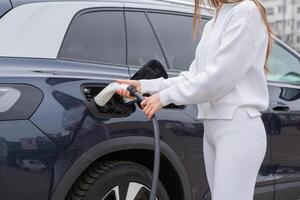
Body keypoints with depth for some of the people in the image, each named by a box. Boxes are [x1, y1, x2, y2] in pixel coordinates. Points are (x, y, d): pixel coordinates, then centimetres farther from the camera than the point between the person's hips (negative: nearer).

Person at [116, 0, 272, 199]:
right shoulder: (212, 25, 20)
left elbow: (218, 77, -15)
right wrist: (145, 86, 6)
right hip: (212, 127, 9)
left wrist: (165, 97, -11)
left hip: (238, 128, -8)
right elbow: (193, 76, 13)